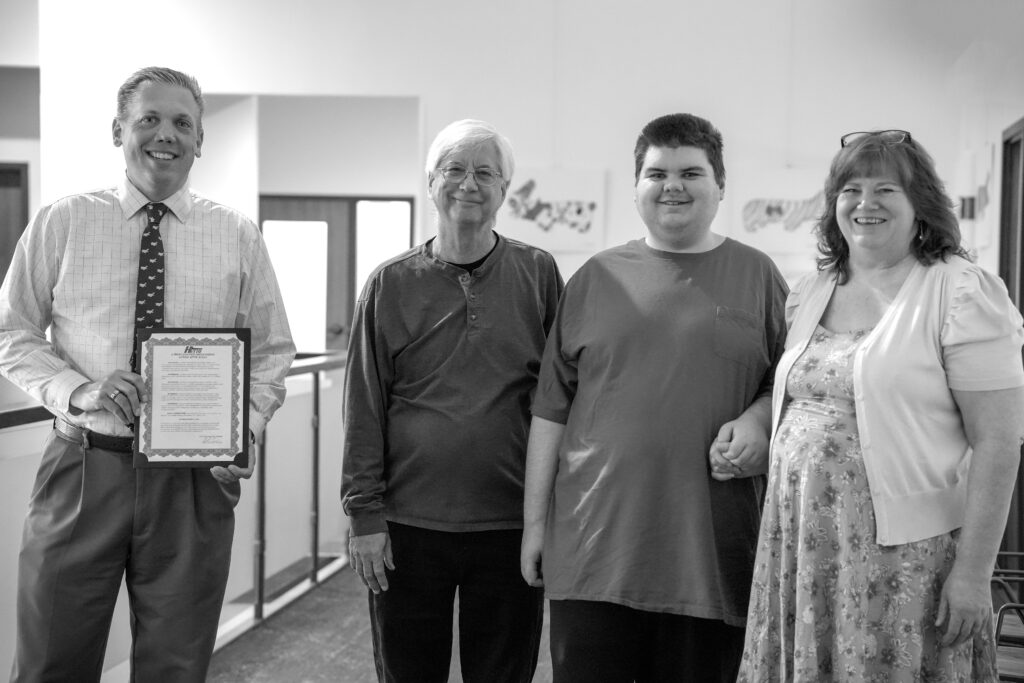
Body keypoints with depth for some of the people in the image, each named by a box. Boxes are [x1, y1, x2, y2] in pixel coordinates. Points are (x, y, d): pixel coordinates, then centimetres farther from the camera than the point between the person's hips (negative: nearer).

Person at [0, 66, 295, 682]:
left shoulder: (238, 236, 5)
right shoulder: (62, 223, 3)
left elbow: (272, 352, 8)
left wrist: (244, 428, -10)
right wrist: (77, 389, -14)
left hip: (195, 478, 1)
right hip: (83, 468, 0)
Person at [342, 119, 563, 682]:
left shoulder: (539, 275, 2)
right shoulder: (391, 284, 2)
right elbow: (364, 408, 1)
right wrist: (364, 514, -3)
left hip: (510, 526, 0)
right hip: (407, 526, 0)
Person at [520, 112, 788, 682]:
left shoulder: (757, 276, 6)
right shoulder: (597, 278, 7)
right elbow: (552, 408, 7)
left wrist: (758, 419, -10)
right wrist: (535, 519, 5)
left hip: (711, 553, 0)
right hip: (594, 547, 1)